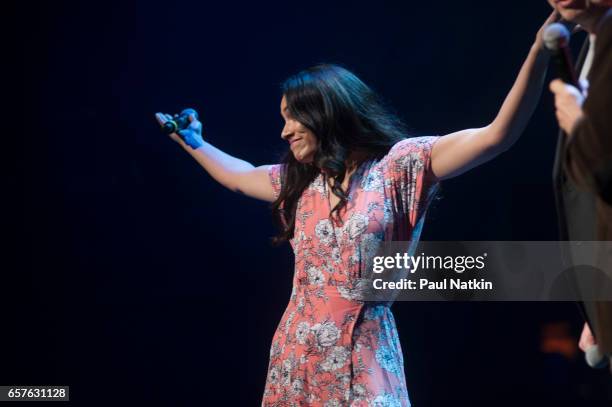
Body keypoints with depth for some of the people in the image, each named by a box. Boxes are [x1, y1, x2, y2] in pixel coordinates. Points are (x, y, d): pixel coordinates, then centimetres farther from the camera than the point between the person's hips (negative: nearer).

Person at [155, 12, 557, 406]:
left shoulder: (396, 166, -5)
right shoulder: (297, 178, 12)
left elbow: (497, 135, -15)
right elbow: (238, 175, 34)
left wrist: (538, 54, -24)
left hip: (362, 361, -5)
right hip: (296, 360, 5)